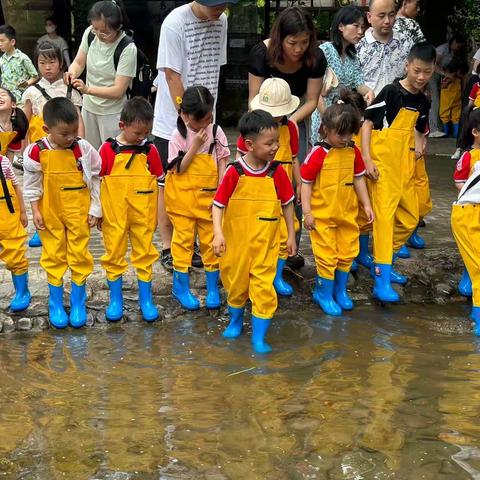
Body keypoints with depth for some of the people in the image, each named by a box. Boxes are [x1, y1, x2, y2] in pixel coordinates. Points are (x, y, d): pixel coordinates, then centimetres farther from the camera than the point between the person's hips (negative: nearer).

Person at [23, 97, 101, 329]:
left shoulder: (83, 148, -11)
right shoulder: (37, 152, -13)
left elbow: (95, 179, -2)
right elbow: (32, 184, -3)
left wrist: (95, 209, -2)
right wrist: (35, 211, -4)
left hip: (78, 212, 0)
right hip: (50, 213, 0)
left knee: (79, 255, 8)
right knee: (53, 256, 10)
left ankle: (78, 302, 22)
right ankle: (56, 303, 22)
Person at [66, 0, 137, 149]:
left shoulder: (128, 49, -22)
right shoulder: (90, 33, -8)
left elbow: (118, 91, -22)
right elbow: (79, 62, 4)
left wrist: (87, 89, -34)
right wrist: (72, 72, -21)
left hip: (113, 112, -5)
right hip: (88, 107, 5)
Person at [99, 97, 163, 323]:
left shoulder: (150, 150, -1)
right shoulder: (108, 149, -7)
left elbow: (159, 183, 6)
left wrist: (159, 213, 6)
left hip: (143, 213, 1)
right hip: (114, 213, -1)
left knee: (145, 253, 9)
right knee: (114, 253, 9)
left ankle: (145, 299, 22)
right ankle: (115, 300, 22)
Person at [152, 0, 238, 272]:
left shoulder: (220, 22, 1)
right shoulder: (175, 23, -17)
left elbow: (215, 69, 8)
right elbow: (172, 76, -15)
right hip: (173, 121, -5)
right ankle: (168, 248, 16)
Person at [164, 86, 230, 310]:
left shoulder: (216, 132, -1)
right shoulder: (179, 135, -8)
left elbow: (222, 162, 2)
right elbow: (179, 168, -12)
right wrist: (196, 145, -19)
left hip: (209, 196, 2)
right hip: (183, 196, -2)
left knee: (211, 240, 6)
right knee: (183, 239, 5)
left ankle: (212, 287, 19)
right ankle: (181, 286, 17)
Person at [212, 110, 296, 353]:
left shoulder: (277, 172, -7)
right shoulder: (235, 172, -13)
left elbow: (287, 203, 5)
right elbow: (218, 204, -8)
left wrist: (291, 235, 8)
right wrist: (218, 233, -20)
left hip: (265, 242, 0)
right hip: (236, 240, 0)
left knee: (263, 286, -5)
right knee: (236, 282, 16)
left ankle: (259, 337, 5)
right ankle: (235, 321, 42)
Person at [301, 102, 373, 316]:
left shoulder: (353, 151, 0)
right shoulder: (319, 153, -16)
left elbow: (358, 179, 11)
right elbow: (306, 183, -12)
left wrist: (366, 205, 9)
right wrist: (307, 212, -14)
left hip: (347, 213, 5)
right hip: (323, 215, -5)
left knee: (347, 253, 15)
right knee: (327, 255, 2)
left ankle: (340, 290, 34)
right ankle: (324, 294, 19)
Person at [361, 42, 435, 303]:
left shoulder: (422, 102, 9)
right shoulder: (391, 92, -11)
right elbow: (367, 123, -10)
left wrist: (420, 142, 2)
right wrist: (367, 159, -16)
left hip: (405, 165, 7)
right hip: (383, 163, -7)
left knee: (409, 218, 11)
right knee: (385, 214, -13)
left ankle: (384, 264, 28)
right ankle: (382, 280, -15)